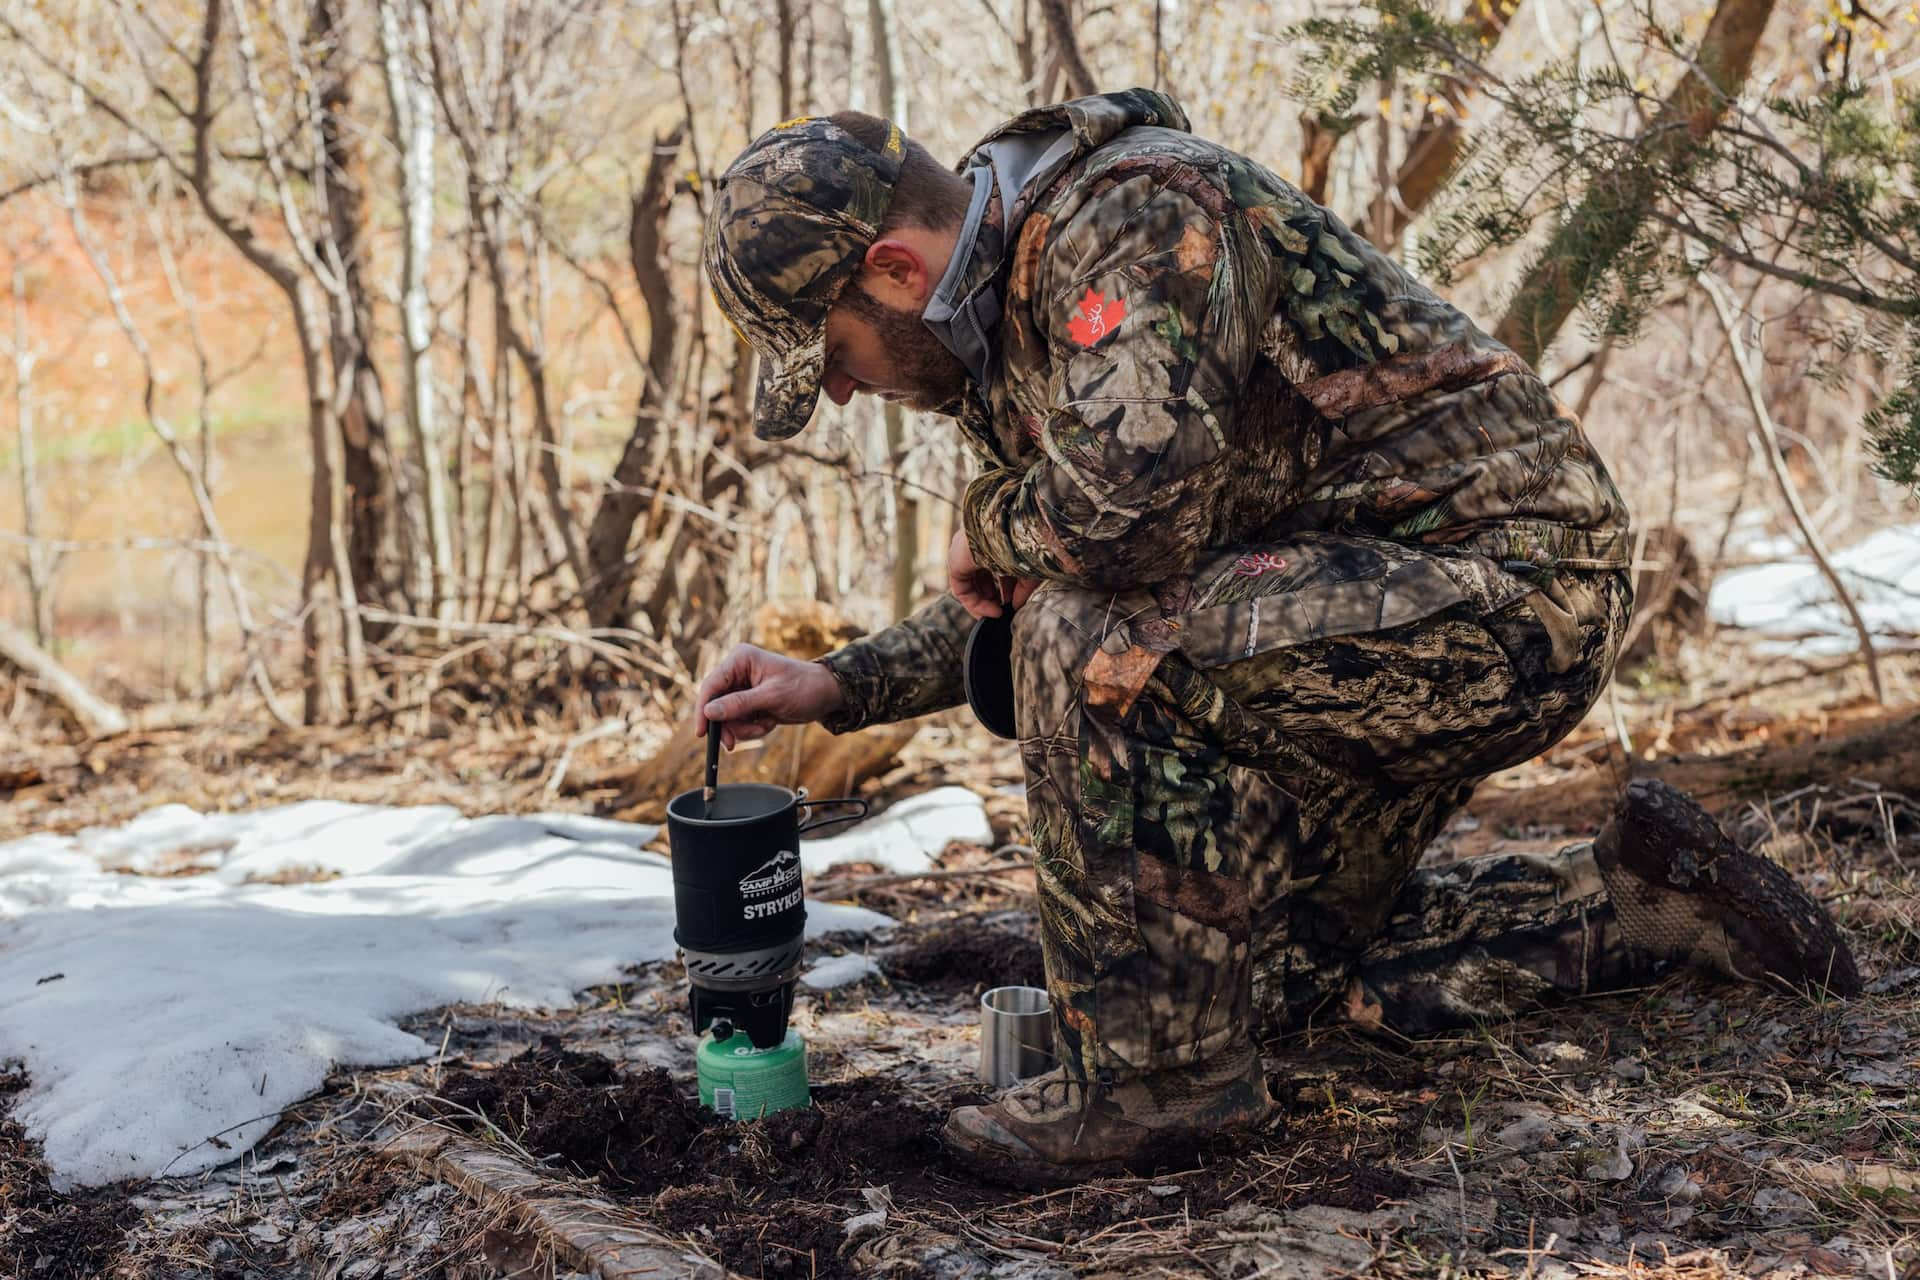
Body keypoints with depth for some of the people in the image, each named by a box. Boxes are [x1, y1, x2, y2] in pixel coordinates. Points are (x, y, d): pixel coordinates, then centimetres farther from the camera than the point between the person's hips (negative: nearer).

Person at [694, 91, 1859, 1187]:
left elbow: (1134, 501, -39)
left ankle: (1163, 1072, -13)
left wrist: (991, 525, -17)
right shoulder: (1008, 320, 8)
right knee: (1290, 963, 22)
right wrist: (839, 687, 8)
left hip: (1510, 583, -11)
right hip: (1372, 604, 11)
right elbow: (1037, 600, 18)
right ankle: (1640, 904, 29)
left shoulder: (1135, 209, -22)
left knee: (1102, 654, -28)